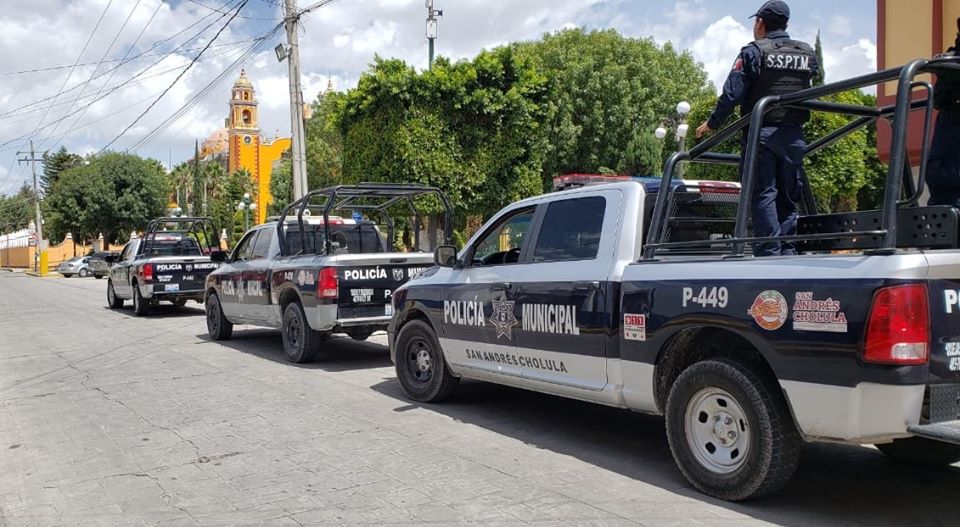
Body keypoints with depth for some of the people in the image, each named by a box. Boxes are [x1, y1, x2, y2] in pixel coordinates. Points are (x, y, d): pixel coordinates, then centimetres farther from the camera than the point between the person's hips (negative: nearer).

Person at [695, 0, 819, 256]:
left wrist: (712, 123, 1)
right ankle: (787, 252, 9)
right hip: (794, 137, 5)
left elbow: (732, 94, -8)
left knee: (763, 196, -4)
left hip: (761, 135, -5)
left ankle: (769, 253, -8)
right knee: (788, 199, 11)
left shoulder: (754, 51, -3)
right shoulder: (808, 53, 14)